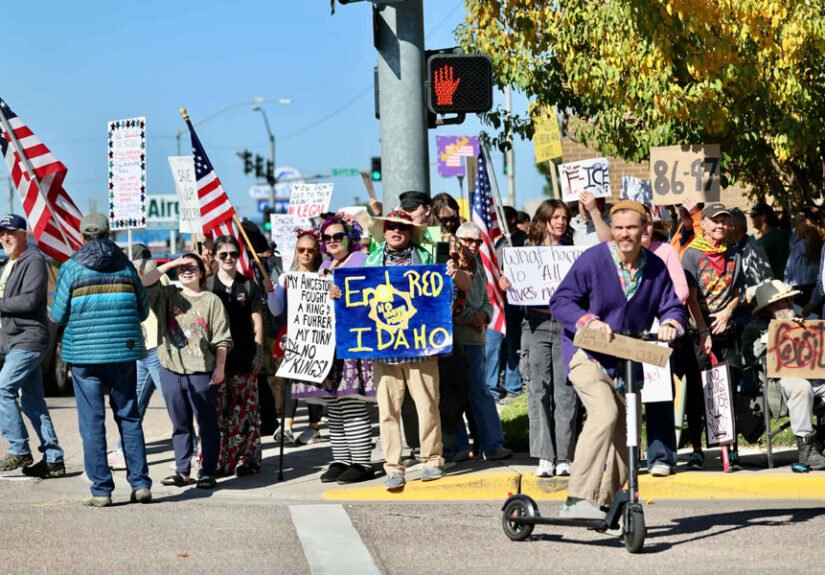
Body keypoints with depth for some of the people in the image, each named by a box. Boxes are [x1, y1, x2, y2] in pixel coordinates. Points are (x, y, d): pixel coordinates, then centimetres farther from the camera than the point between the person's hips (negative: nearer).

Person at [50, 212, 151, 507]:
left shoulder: (71, 268, -4)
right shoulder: (125, 266, 3)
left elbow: (58, 315, -2)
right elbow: (142, 311, 7)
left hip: (84, 352, -2)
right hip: (123, 352, 2)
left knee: (92, 422, 2)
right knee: (129, 417, 11)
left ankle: (101, 490, 2)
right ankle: (140, 484, 7)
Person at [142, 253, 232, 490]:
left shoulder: (212, 301, 2)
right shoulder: (168, 295, 10)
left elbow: (221, 338, -1)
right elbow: (144, 283, -6)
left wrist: (220, 367, -8)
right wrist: (170, 264, -6)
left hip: (201, 372, -3)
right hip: (171, 370, 3)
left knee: (207, 424, 0)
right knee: (180, 424, 9)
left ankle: (208, 472, 3)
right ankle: (183, 471, 15)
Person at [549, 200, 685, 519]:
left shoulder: (656, 268, 4)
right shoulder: (592, 260, -10)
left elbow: (672, 306, 10)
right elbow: (560, 301, -11)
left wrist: (670, 323, -14)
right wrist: (588, 321, -29)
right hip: (586, 355, -6)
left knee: (626, 437, 7)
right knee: (605, 413, -29)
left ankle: (604, 504, 23)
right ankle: (577, 500, -34)